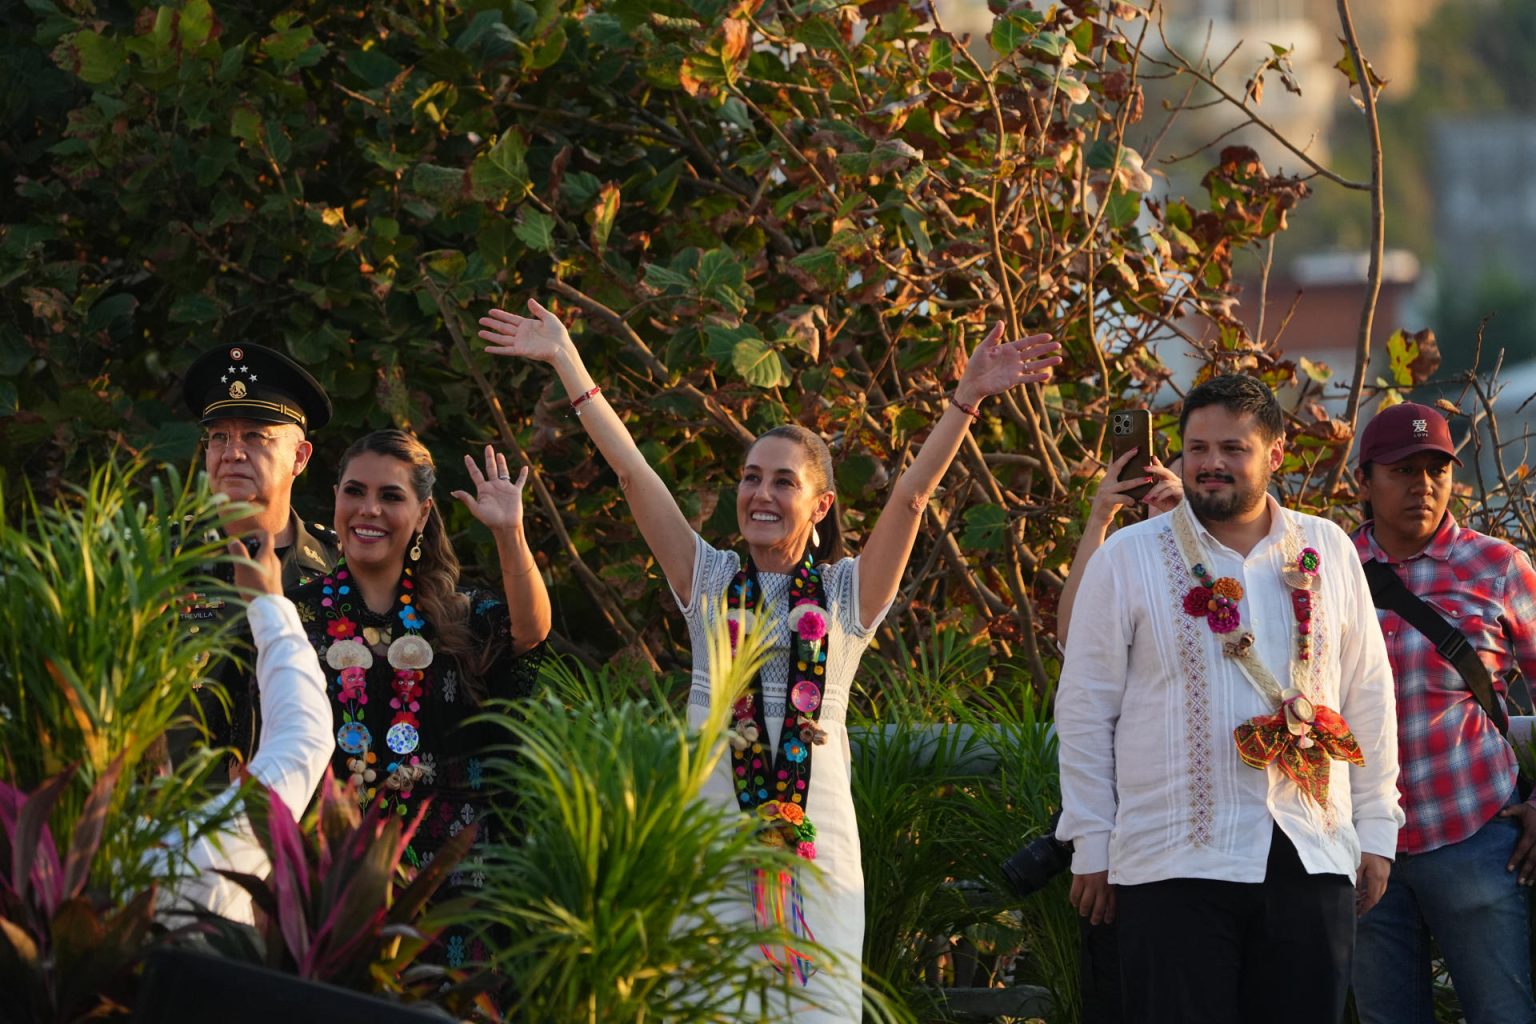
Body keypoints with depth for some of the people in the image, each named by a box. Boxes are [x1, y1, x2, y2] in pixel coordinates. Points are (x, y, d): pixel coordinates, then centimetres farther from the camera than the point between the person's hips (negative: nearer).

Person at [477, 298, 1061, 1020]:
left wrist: (966, 399, -12)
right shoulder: (710, 580, 11)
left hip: (815, 835, -1)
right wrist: (566, 362, 7)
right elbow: (631, 471, 9)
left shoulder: (846, 593, 8)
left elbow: (912, 495, -2)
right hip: (711, 820, 1)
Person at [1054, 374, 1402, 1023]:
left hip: (1312, 863, 3)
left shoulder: (1327, 551, 9)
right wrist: (1091, 847, 1)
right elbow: (1084, 710, 4)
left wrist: (1376, 829, 11)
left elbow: (1368, 695, 14)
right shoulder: (1128, 558, 1)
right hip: (1174, 866, -3)